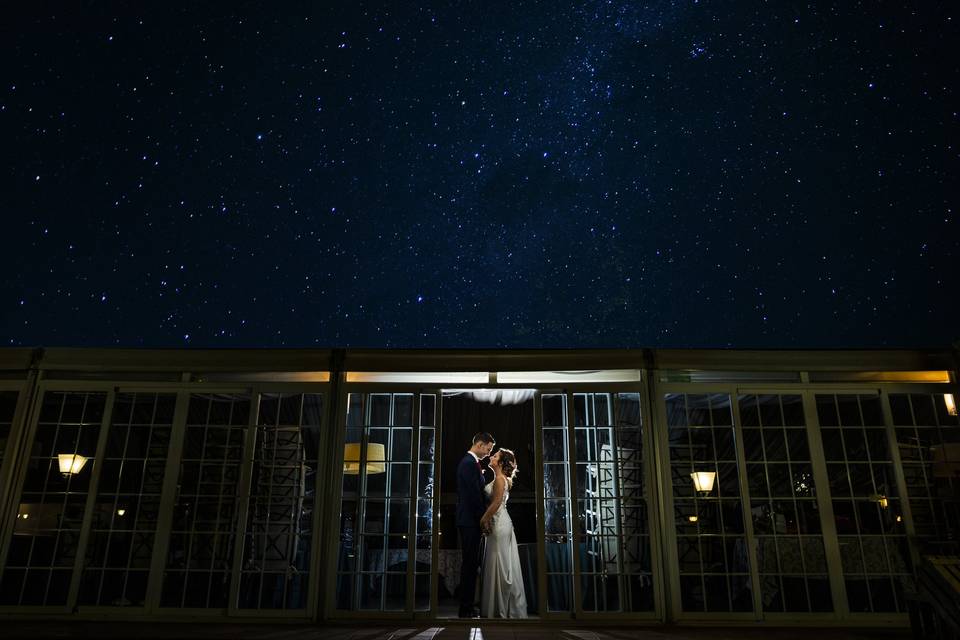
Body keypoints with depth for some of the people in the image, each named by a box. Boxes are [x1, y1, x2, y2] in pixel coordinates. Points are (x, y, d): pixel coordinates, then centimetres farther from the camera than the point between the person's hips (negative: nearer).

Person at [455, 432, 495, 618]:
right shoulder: (469, 463, -16)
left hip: (471, 521, 10)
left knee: (470, 564, 13)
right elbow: (474, 495, -20)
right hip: (470, 521, -10)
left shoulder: (470, 462, 16)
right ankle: (466, 609, 2)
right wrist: (484, 519, -14)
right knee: (469, 564, -4)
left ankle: (467, 607, 19)